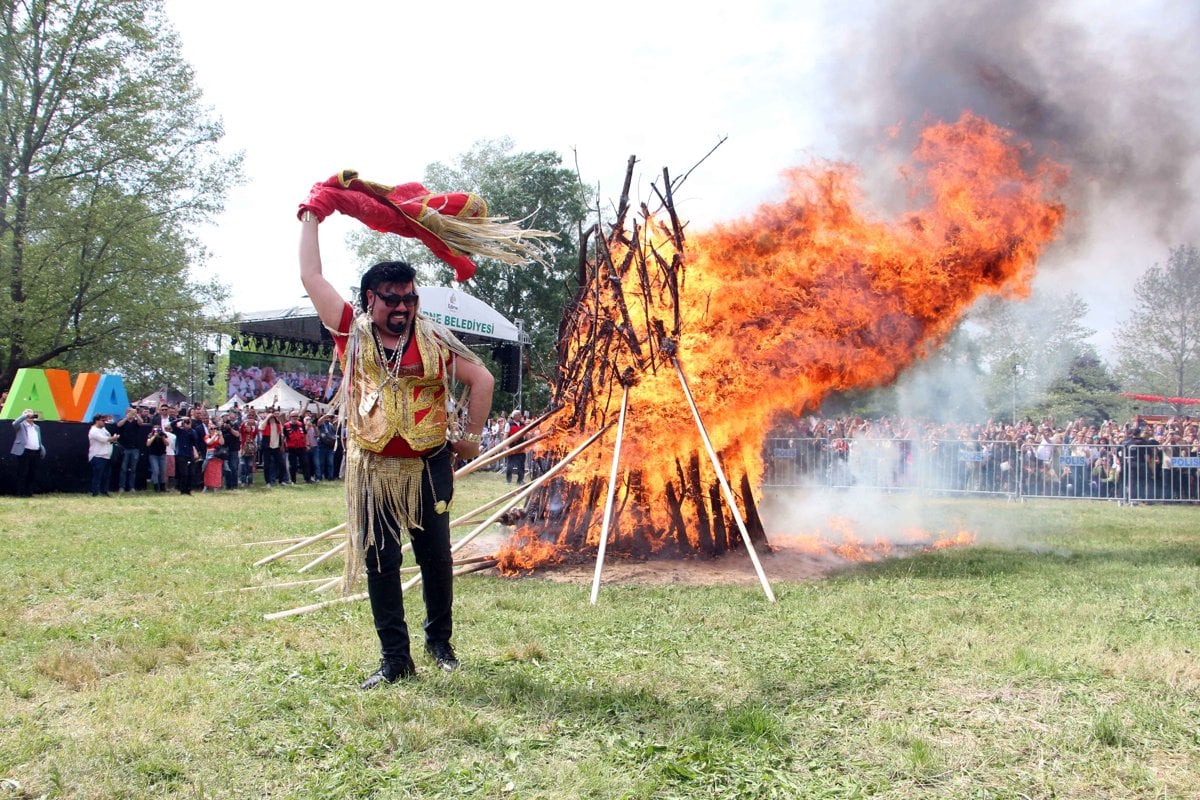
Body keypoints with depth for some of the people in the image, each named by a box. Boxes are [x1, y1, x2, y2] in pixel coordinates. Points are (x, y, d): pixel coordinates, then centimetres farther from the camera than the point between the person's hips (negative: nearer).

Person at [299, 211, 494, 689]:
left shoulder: (434, 341, 1)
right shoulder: (352, 334, 2)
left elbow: (481, 379, 8)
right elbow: (311, 275, 5)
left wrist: (471, 436, 7)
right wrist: (310, 219, 12)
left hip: (429, 468, 0)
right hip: (372, 470, 0)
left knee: (436, 558, 9)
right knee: (379, 564, 2)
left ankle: (440, 641, 29)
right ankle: (395, 659, 12)